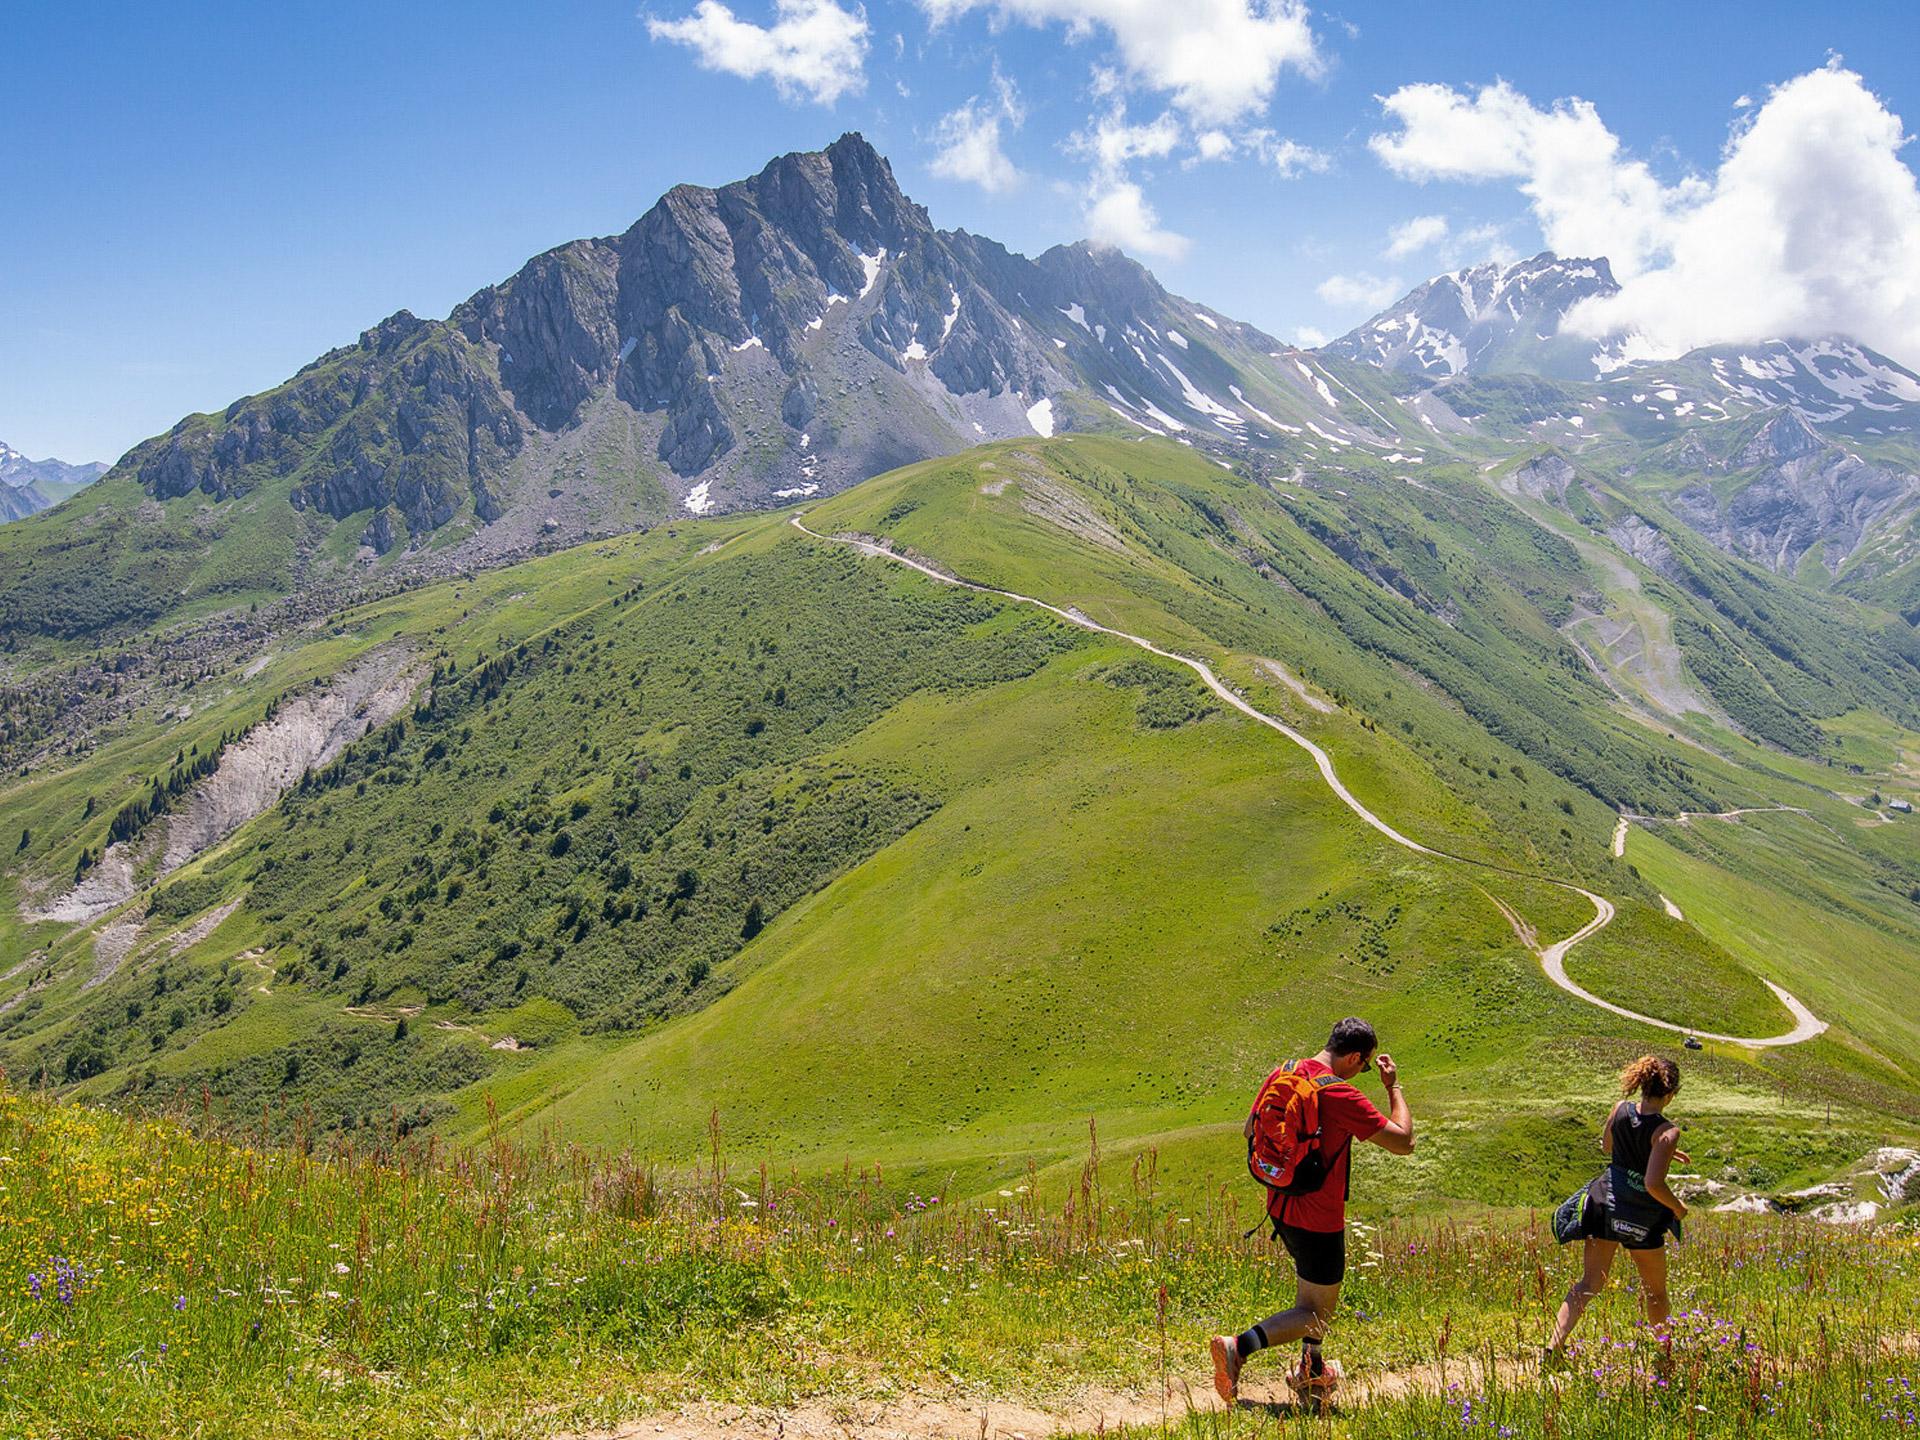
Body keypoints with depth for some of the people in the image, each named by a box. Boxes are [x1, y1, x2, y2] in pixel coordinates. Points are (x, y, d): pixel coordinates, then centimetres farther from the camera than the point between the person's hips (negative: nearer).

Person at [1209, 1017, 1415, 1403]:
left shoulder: (1282, 1074, -1)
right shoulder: (1342, 1096, -23)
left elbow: (1251, 1129, 12)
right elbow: (1403, 1142, -17)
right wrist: (1394, 1086, -6)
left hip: (1279, 1207, 8)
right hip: (1318, 1219, -8)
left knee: (1311, 1281, 30)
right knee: (1315, 1315, 4)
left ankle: (1311, 1371, 41)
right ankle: (1238, 1347, -14)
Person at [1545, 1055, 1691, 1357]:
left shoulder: (1620, 1110, -2)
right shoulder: (1667, 1132, -19)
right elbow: (1654, 1184, -24)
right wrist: (1678, 1208, -4)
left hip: (1605, 1200, 5)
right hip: (1640, 1217, -4)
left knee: (1589, 1284, 7)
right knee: (1656, 1292, 19)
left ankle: (1556, 1343, -8)